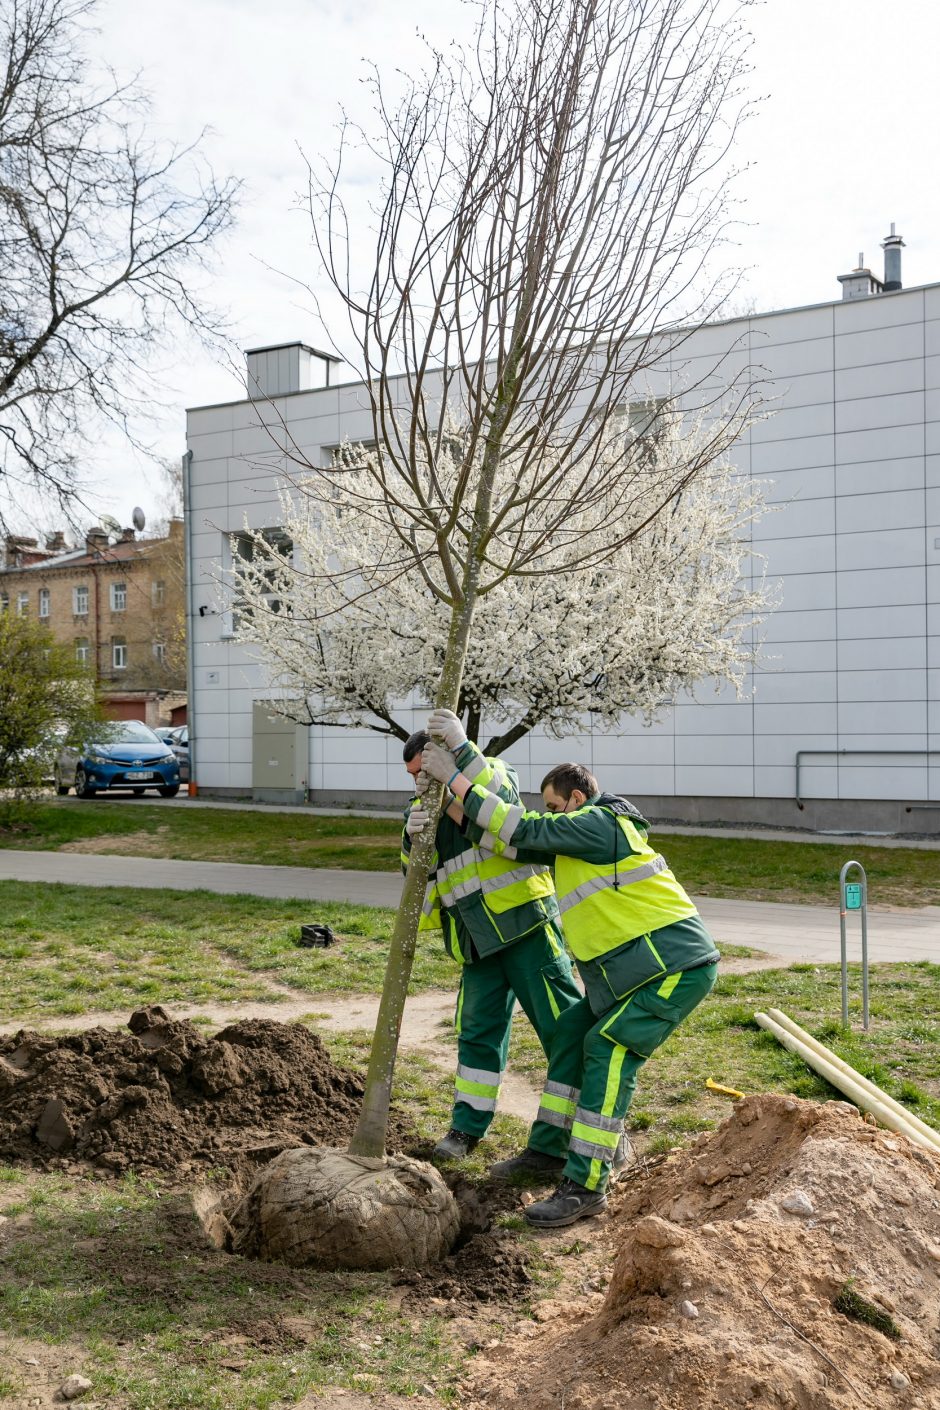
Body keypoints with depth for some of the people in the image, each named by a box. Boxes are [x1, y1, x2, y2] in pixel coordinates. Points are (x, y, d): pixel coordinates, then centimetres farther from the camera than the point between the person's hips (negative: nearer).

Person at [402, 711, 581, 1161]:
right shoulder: (423, 810, 13)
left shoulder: (494, 774, -1)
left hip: (523, 922, -5)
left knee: (562, 1022, -2)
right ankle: (468, 1126, 21)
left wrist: (461, 748, -38)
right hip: (476, 942, 5)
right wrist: (413, 840, -19)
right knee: (479, 1031, 10)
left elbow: (499, 795, -26)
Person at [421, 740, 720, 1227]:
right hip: (633, 967, 11)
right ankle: (548, 1150, 22)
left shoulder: (599, 822, -14)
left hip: (676, 965, -10)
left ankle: (585, 1187, -13)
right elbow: (516, 845, 12)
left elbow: (525, 829, -17)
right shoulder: (582, 837, 15)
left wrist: (456, 778, -13)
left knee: (608, 1051, -16)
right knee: (571, 1034, 10)